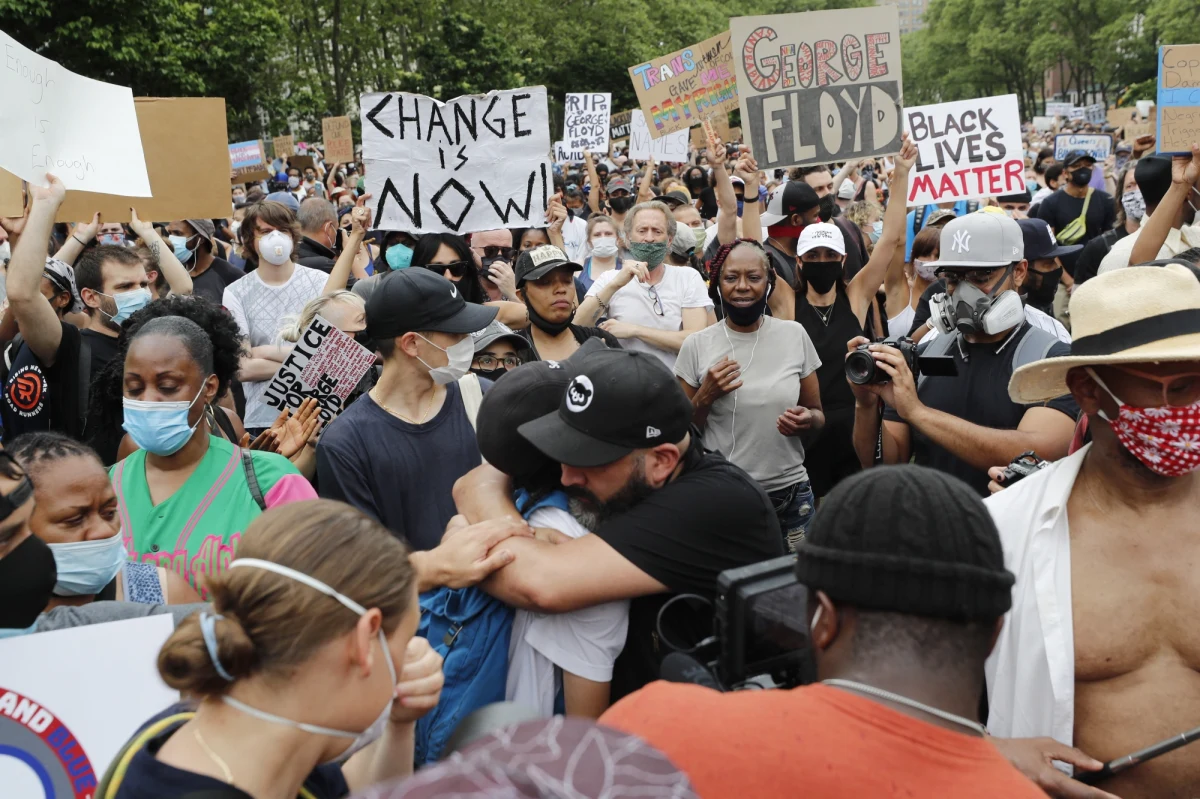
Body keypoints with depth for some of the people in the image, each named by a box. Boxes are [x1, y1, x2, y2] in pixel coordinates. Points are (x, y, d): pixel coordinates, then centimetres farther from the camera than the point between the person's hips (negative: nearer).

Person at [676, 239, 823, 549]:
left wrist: (808, 420, -13)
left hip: (790, 495, 1)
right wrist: (705, 397, -15)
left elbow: (818, 416, 8)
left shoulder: (795, 335, -1)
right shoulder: (696, 346, -4)